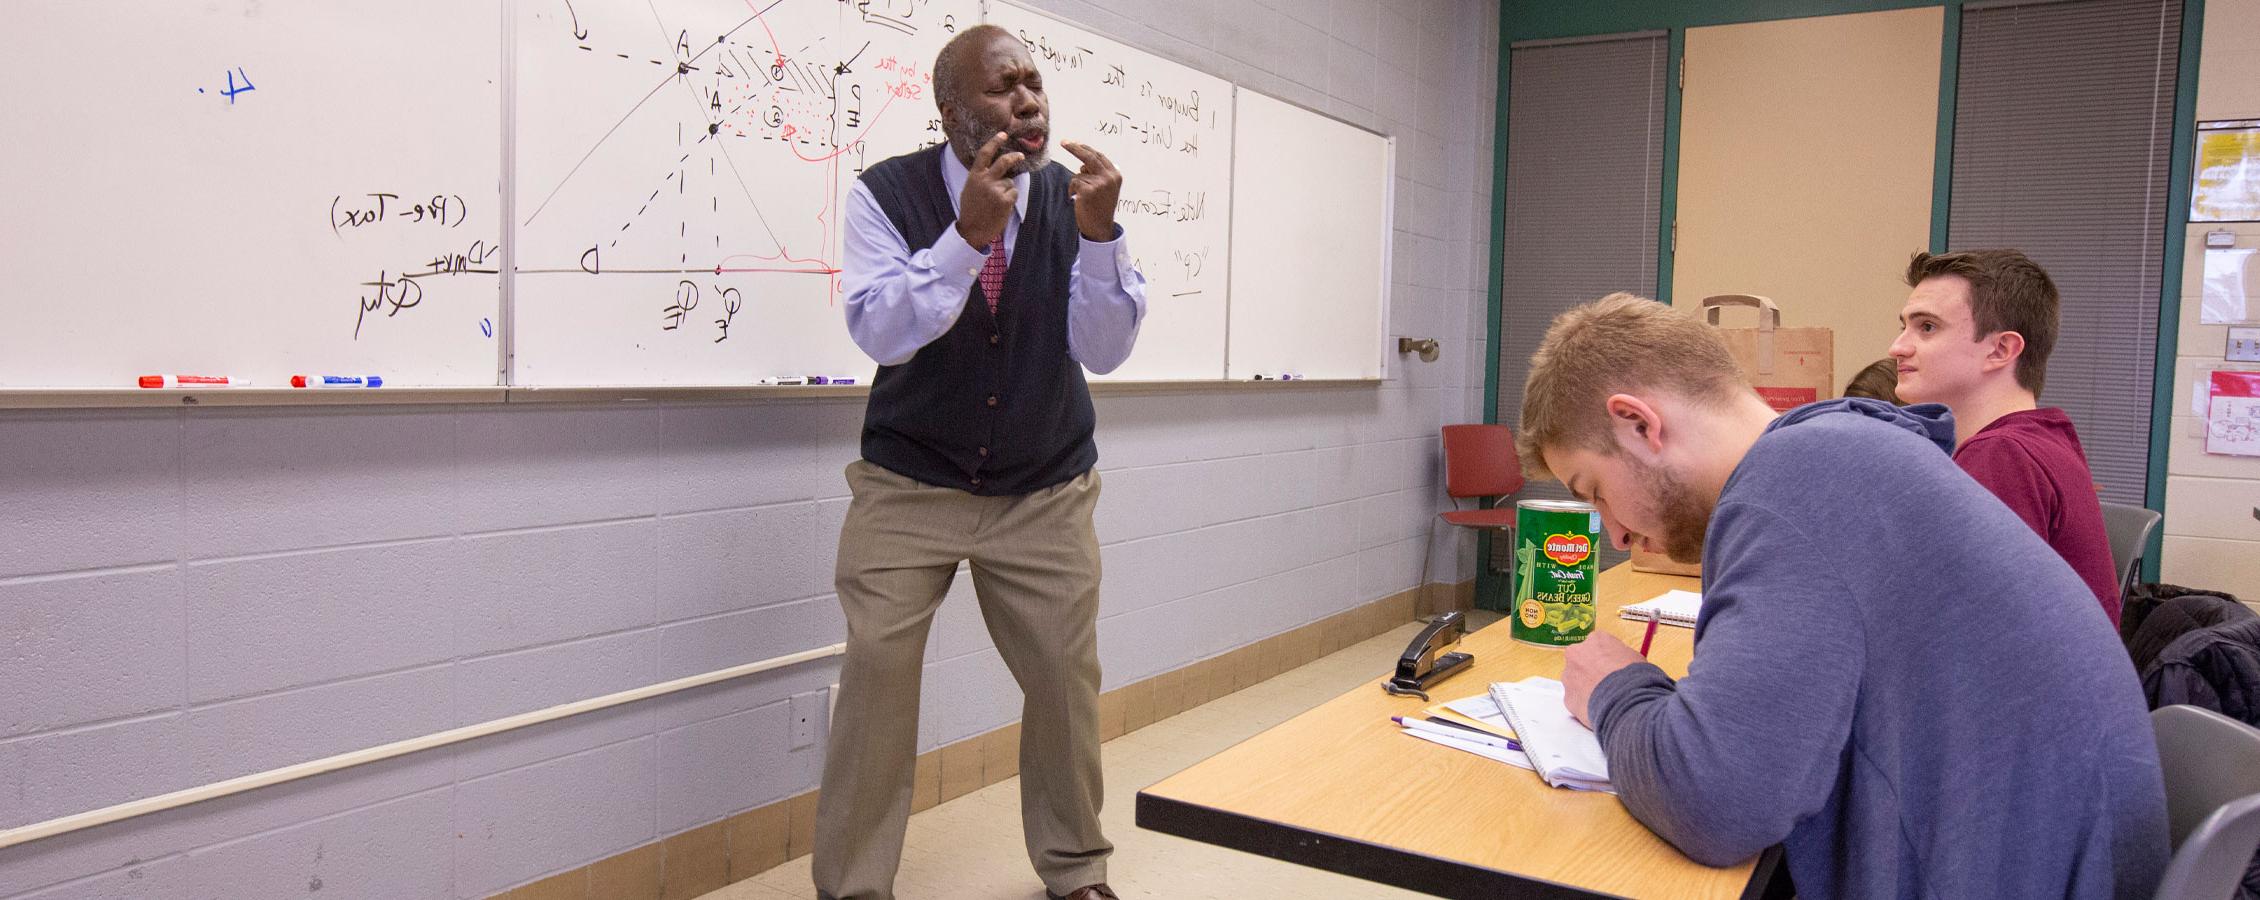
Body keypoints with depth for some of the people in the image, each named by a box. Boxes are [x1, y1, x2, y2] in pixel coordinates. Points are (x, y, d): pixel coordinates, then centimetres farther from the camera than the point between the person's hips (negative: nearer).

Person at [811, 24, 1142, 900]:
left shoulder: (1073, 197, -6)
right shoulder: (888, 193, -10)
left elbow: (1104, 349, -12)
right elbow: (881, 331, -22)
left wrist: (1099, 236, -27)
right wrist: (966, 234, -34)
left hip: (1046, 495, 2)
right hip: (908, 489, -2)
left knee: (1068, 678, 5)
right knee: (876, 673, -7)